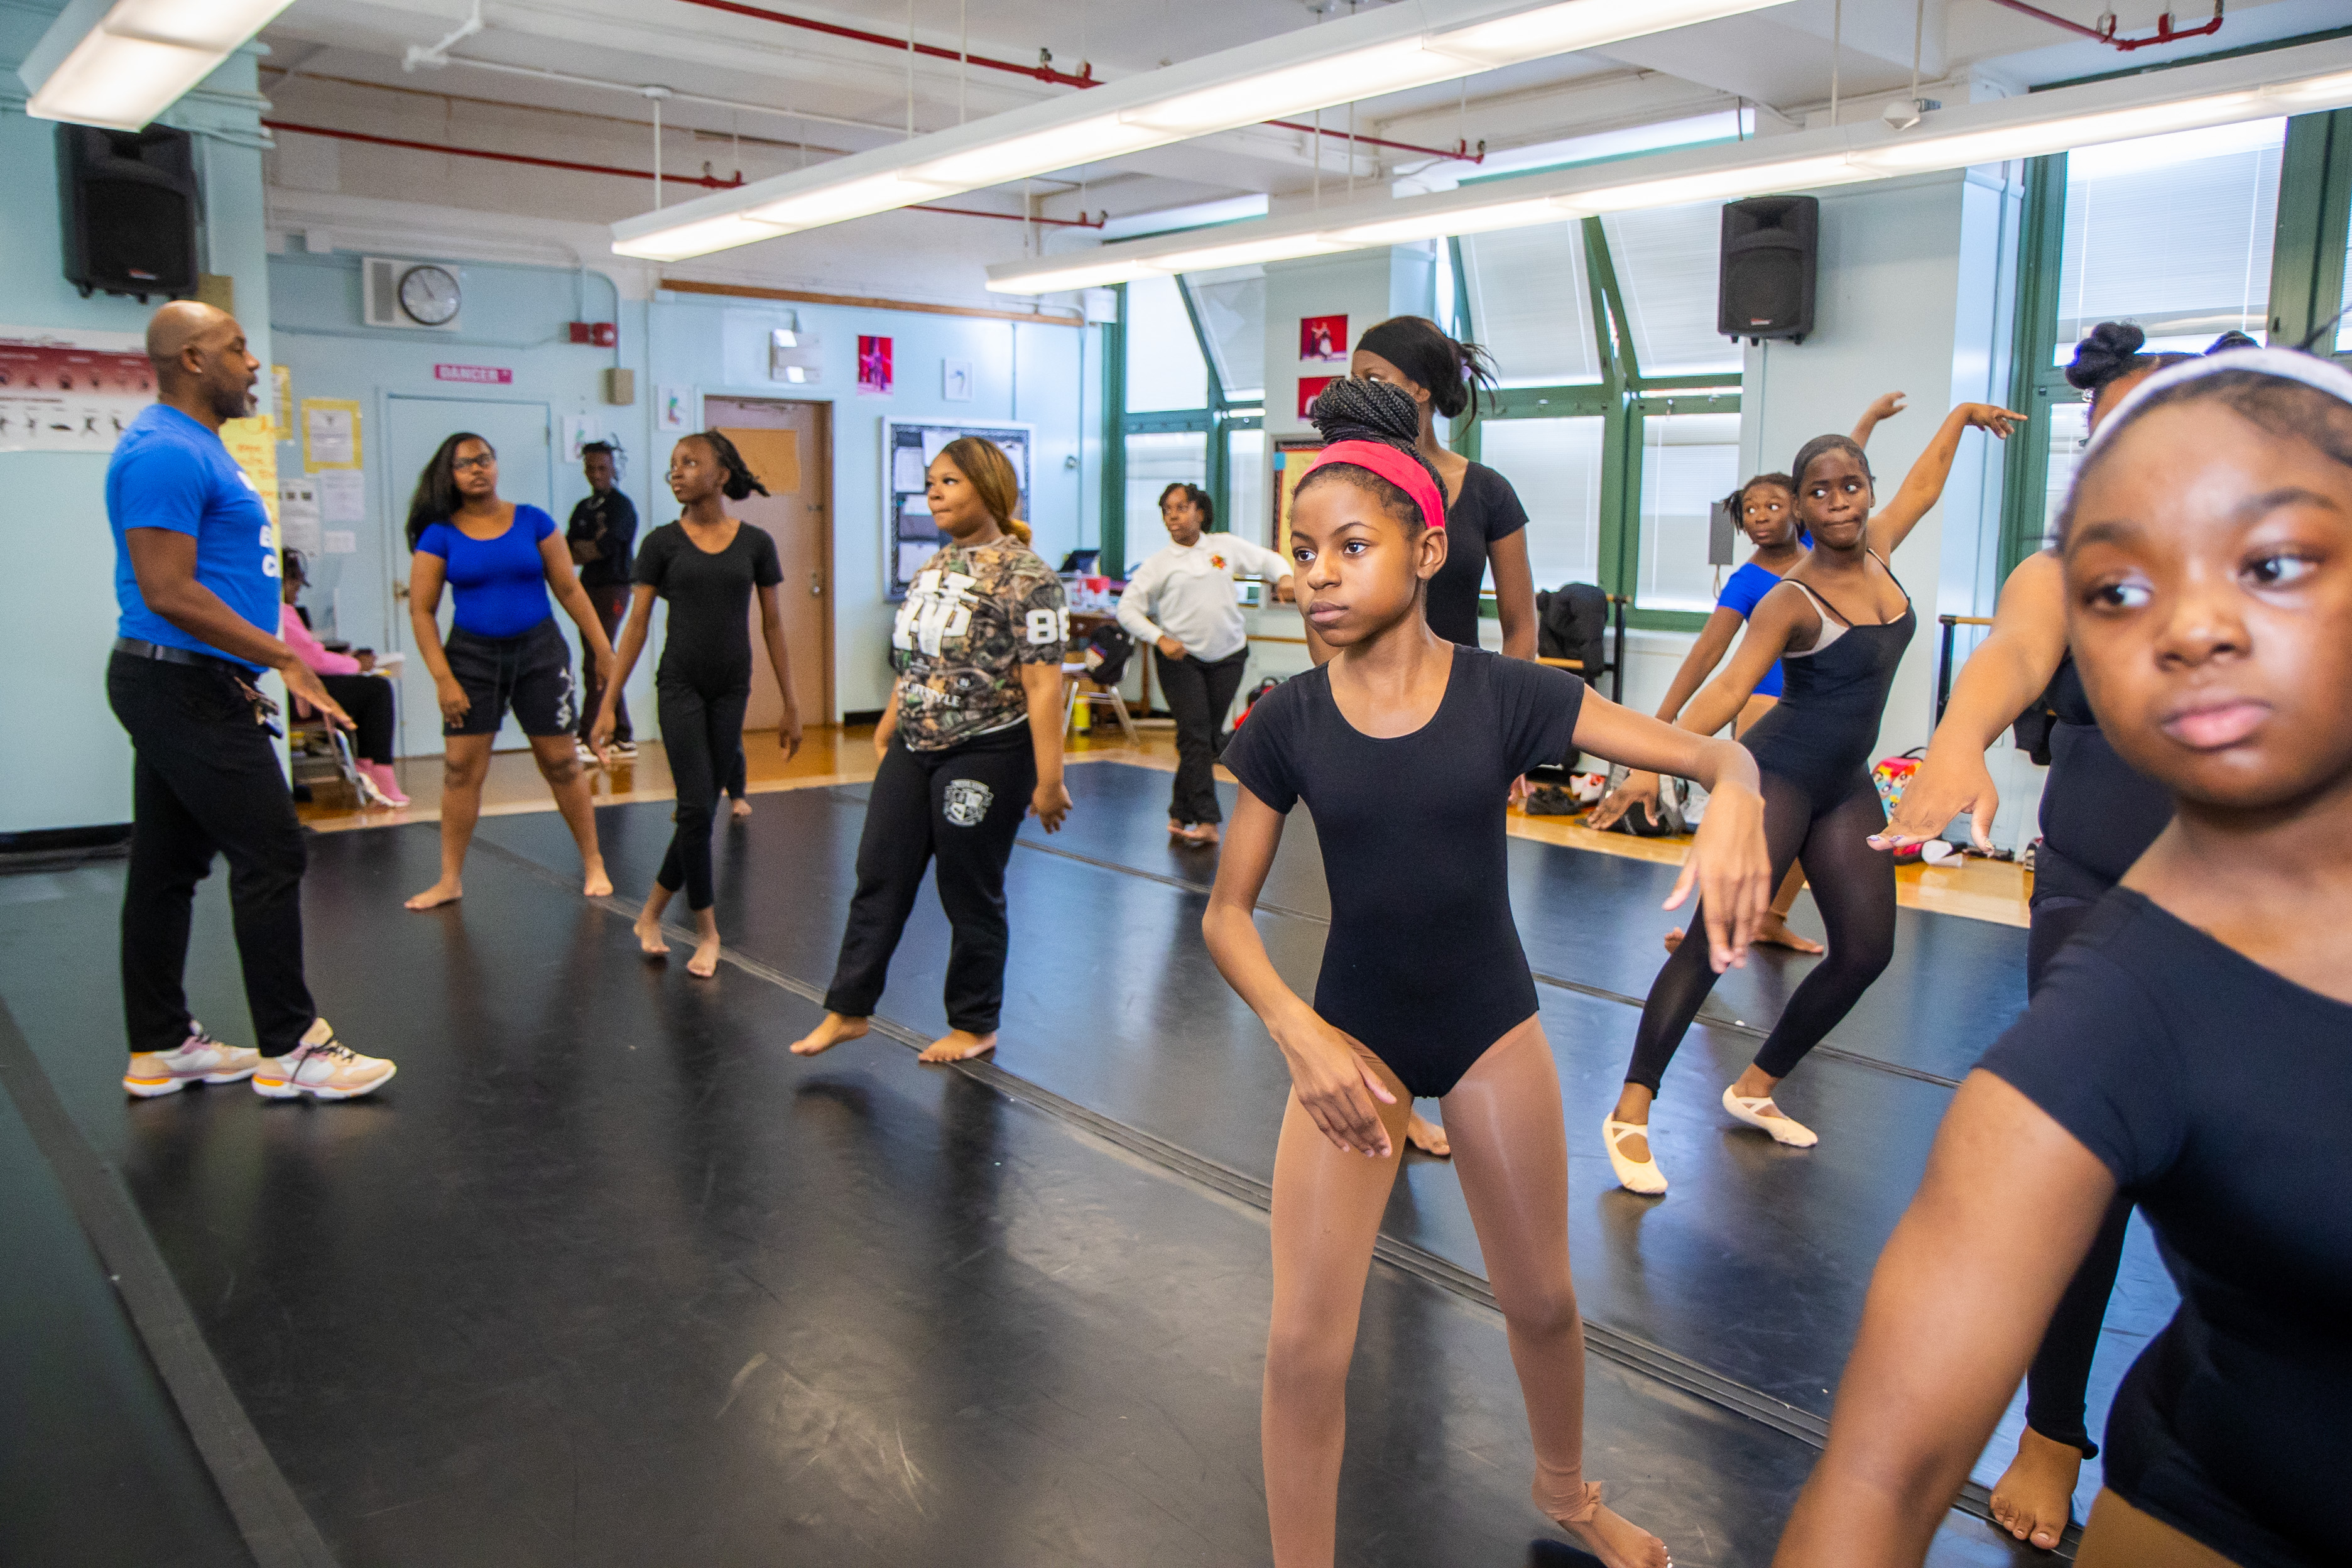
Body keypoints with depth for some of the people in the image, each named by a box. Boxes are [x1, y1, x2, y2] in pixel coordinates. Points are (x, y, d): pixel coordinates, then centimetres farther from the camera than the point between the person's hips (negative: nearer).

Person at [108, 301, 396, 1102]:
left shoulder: (193, 445, 17)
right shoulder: (165, 452, -16)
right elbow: (169, 593, -23)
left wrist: (250, 674, 22)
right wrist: (284, 659, -21)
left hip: (182, 688, 11)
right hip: (187, 687, -11)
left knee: (167, 865, 13)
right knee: (271, 855, -7)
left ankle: (160, 1047, 21)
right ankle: (289, 1049, 0)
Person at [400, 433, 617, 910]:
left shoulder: (533, 522, 1)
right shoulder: (439, 535, -1)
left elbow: (570, 590, 4)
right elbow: (421, 610, -1)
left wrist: (603, 650, 2)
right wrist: (443, 678, -7)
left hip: (539, 654, 0)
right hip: (473, 656, 0)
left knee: (561, 762, 3)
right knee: (461, 767, 0)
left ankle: (593, 865, 17)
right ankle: (450, 881, 11)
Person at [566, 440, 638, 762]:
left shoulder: (622, 506, -5)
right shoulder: (583, 508, 17)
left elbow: (606, 547, -17)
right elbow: (566, 551, 8)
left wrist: (579, 549, -1)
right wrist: (591, 548, -10)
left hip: (613, 590, -8)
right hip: (589, 590, 8)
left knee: (598, 666, -13)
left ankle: (586, 739, -14)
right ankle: (623, 738, 15)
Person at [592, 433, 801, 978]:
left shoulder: (754, 543, 2)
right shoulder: (663, 542, 0)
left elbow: (772, 626, 6)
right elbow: (637, 625, 1)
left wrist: (790, 706, 6)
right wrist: (608, 704, -3)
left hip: (732, 688, 2)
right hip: (681, 686, -2)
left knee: (703, 811, 5)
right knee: (695, 808, -8)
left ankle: (651, 913, 23)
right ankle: (707, 931, 7)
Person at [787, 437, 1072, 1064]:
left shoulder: (1023, 576, -15)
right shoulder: (934, 566, 10)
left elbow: (1042, 683, -19)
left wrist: (1048, 780, -22)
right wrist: (888, 725, 20)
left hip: (984, 755, -8)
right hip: (913, 751, 8)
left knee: (971, 894, 5)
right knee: (880, 877, 11)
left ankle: (974, 1026, 23)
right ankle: (848, 1010, 23)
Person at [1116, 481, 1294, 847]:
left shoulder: (1225, 546, 4)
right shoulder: (1159, 564, -2)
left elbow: (1266, 558, 16)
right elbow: (1128, 609, -4)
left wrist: (1284, 577, -6)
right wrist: (1160, 639, -18)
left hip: (1228, 656, 3)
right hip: (1181, 658, -3)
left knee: (1211, 738, 6)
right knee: (1194, 737, -10)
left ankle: (1180, 815, 18)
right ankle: (1207, 821, -8)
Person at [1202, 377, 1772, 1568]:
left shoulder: (1505, 695, -13)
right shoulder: (1288, 722, -10)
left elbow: (1717, 751, -13)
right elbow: (1227, 910, -4)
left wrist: (1734, 800, -37)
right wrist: (1301, 1035, -20)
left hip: (1490, 1025, 1)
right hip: (1349, 1033, 0)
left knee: (1541, 1302, 18)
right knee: (1304, 1345, -4)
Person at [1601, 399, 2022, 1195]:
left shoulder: (1877, 551, 4)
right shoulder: (1792, 600, -16)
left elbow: (1922, 485, 24)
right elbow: (1729, 688, -27)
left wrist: (1962, 415, 37)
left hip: (1846, 785, 8)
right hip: (1778, 776, -8)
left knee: (1867, 949, 6)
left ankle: (1755, 1087, 19)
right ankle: (1631, 1112, -13)